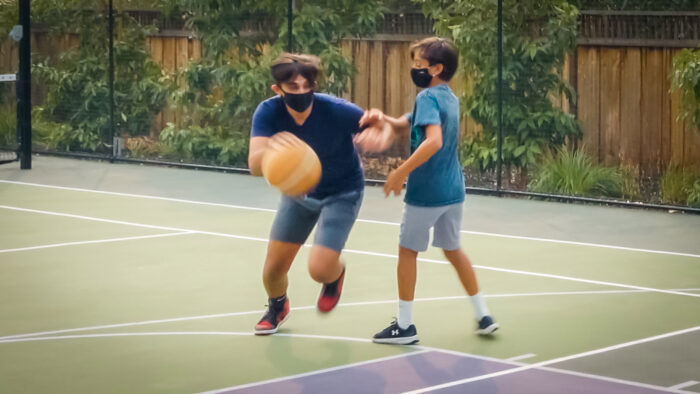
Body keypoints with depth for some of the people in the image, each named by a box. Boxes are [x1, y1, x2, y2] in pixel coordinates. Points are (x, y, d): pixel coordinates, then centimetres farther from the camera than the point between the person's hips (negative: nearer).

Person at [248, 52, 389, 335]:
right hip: (298, 192, 3)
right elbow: (255, 166, -37)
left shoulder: (337, 111, -32)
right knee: (273, 269, 5)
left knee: (319, 269, -17)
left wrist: (379, 128, -46)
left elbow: (382, 128, -19)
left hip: (341, 194, -3)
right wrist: (271, 147, -62)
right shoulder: (268, 113, -26)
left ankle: (336, 273, 24)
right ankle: (277, 307, 43)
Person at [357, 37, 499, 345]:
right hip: (452, 189, 8)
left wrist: (401, 173, -28)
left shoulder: (428, 97, -16)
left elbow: (434, 140, -31)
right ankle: (483, 315, 21)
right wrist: (383, 119, -4)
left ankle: (404, 326, 11)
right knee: (452, 249, 20)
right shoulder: (449, 97, 11)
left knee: (407, 250, 6)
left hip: (426, 191, -8)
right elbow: (407, 125, 15)